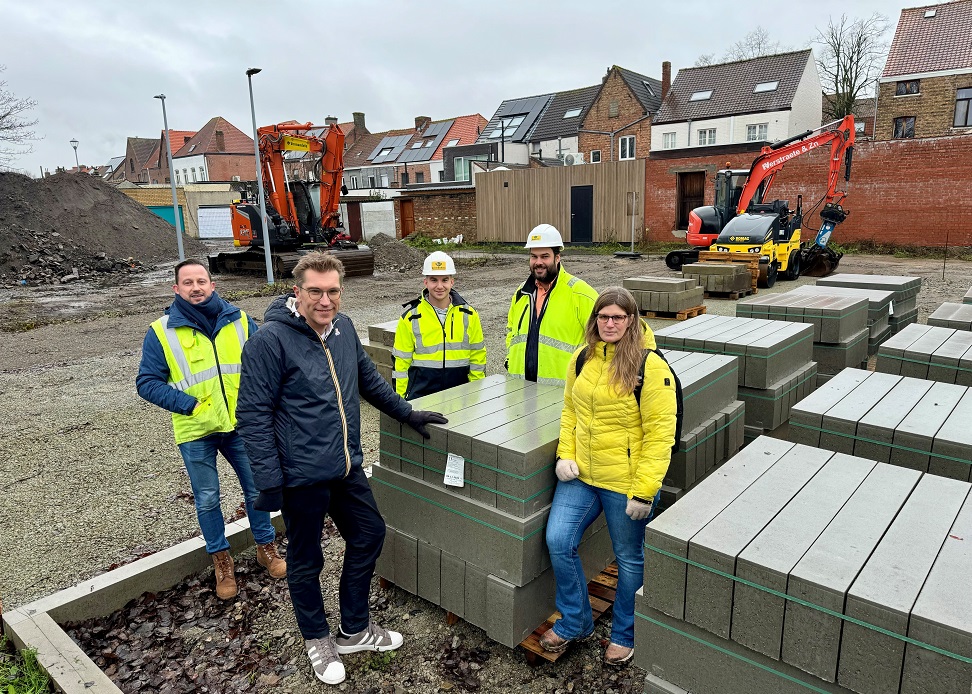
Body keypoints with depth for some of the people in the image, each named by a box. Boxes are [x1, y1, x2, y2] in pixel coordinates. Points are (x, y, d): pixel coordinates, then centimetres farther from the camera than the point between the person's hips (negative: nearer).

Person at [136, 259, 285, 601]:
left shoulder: (239, 321, -1)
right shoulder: (161, 332, -6)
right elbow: (147, 382, -5)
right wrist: (189, 404, -16)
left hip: (240, 424, 2)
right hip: (195, 432, -1)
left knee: (257, 488, 12)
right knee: (207, 499, 10)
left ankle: (265, 546, 34)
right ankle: (221, 559, 31)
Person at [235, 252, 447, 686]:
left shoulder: (343, 327, 2)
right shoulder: (270, 340, -18)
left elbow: (369, 380, 16)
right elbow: (253, 414, -17)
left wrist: (408, 414, 17)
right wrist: (269, 480, -18)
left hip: (347, 467, 7)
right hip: (302, 475, -7)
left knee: (369, 536, 17)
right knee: (306, 560, 12)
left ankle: (355, 629, 39)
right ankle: (317, 639, 37)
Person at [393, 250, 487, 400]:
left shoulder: (469, 315, 3)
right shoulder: (410, 316, -1)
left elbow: (477, 357, 9)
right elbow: (402, 361, 3)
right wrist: (401, 399, 0)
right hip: (421, 392, -1)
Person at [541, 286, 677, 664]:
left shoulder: (650, 365, -16)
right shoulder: (582, 358, 3)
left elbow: (659, 434, -17)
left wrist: (644, 491, -19)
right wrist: (566, 454, -1)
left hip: (626, 483, -5)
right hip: (581, 475, 5)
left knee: (629, 558, 13)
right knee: (558, 541, 1)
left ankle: (624, 634, 37)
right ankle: (575, 621, 26)